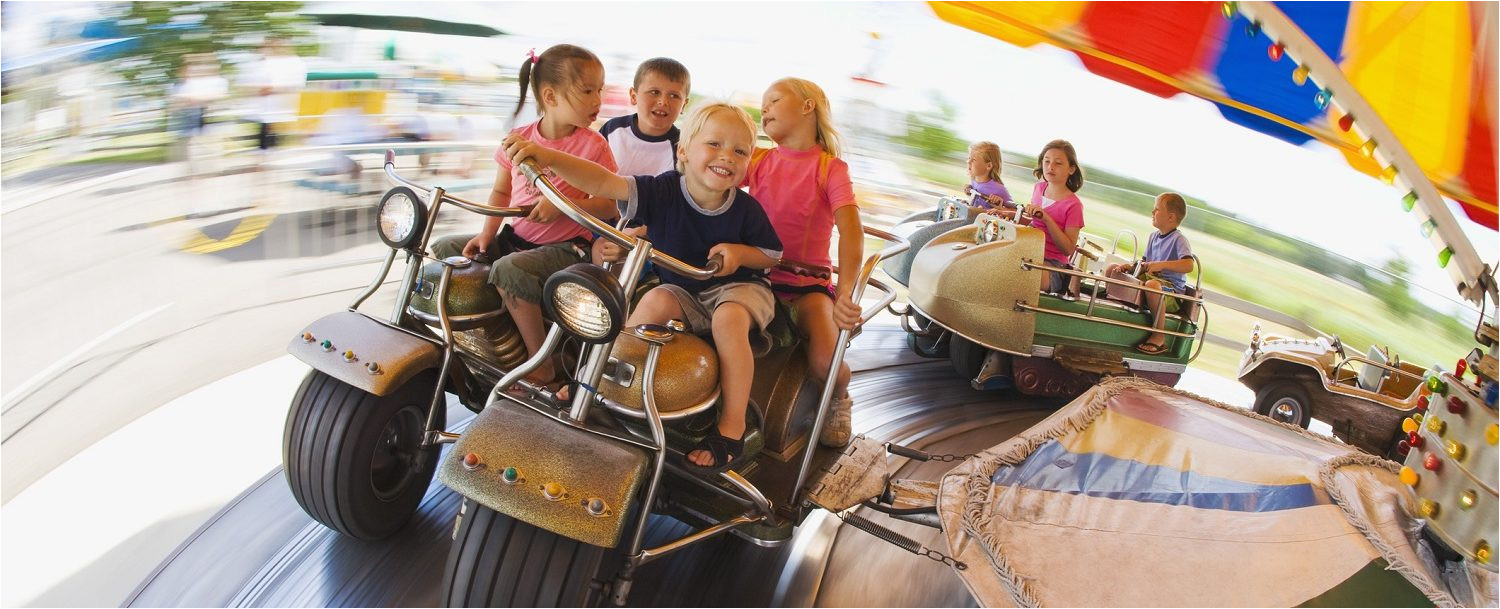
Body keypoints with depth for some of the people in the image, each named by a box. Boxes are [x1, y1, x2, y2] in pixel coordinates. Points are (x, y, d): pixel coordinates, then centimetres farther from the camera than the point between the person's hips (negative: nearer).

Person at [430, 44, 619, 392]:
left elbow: (610, 205, -12)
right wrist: (487, 233, -2)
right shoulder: (519, 139, 3)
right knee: (444, 249, 3)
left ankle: (543, 367, -19)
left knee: (510, 269, -33)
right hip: (514, 237, 6)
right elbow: (501, 191, 13)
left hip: (566, 246, -6)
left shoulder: (593, 145, -9)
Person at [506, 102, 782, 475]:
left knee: (729, 319, -33)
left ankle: (732, 426, -20)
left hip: (737, 286, -1)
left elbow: (771, 255, 0)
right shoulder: (662, 192, -16)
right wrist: (550, 158, -44)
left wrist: (740, 252, -23)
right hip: (682, 289, 2)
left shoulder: (745, 208, -15)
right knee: (656, 301, -30)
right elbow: (604, 183, -29)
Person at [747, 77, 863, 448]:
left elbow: (851, 230, -19)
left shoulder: (830, 167, -5)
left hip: (807, 284, -3)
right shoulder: (759, 160, 7)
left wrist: (845, 294, -32)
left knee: (826, 364, -23)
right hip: (758, 275, 3)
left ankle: (839, 401, 16)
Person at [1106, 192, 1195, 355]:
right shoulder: (1153, 236, 13)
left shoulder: (1179, 239, -11)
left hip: (1171, 288, -8)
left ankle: (1159, 337, -31)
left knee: (1152, 284, -44)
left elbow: (1188, 265, -25)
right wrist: (1130, 267, -3)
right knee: (1112, 269, 6)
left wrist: (1161, 265, -34)